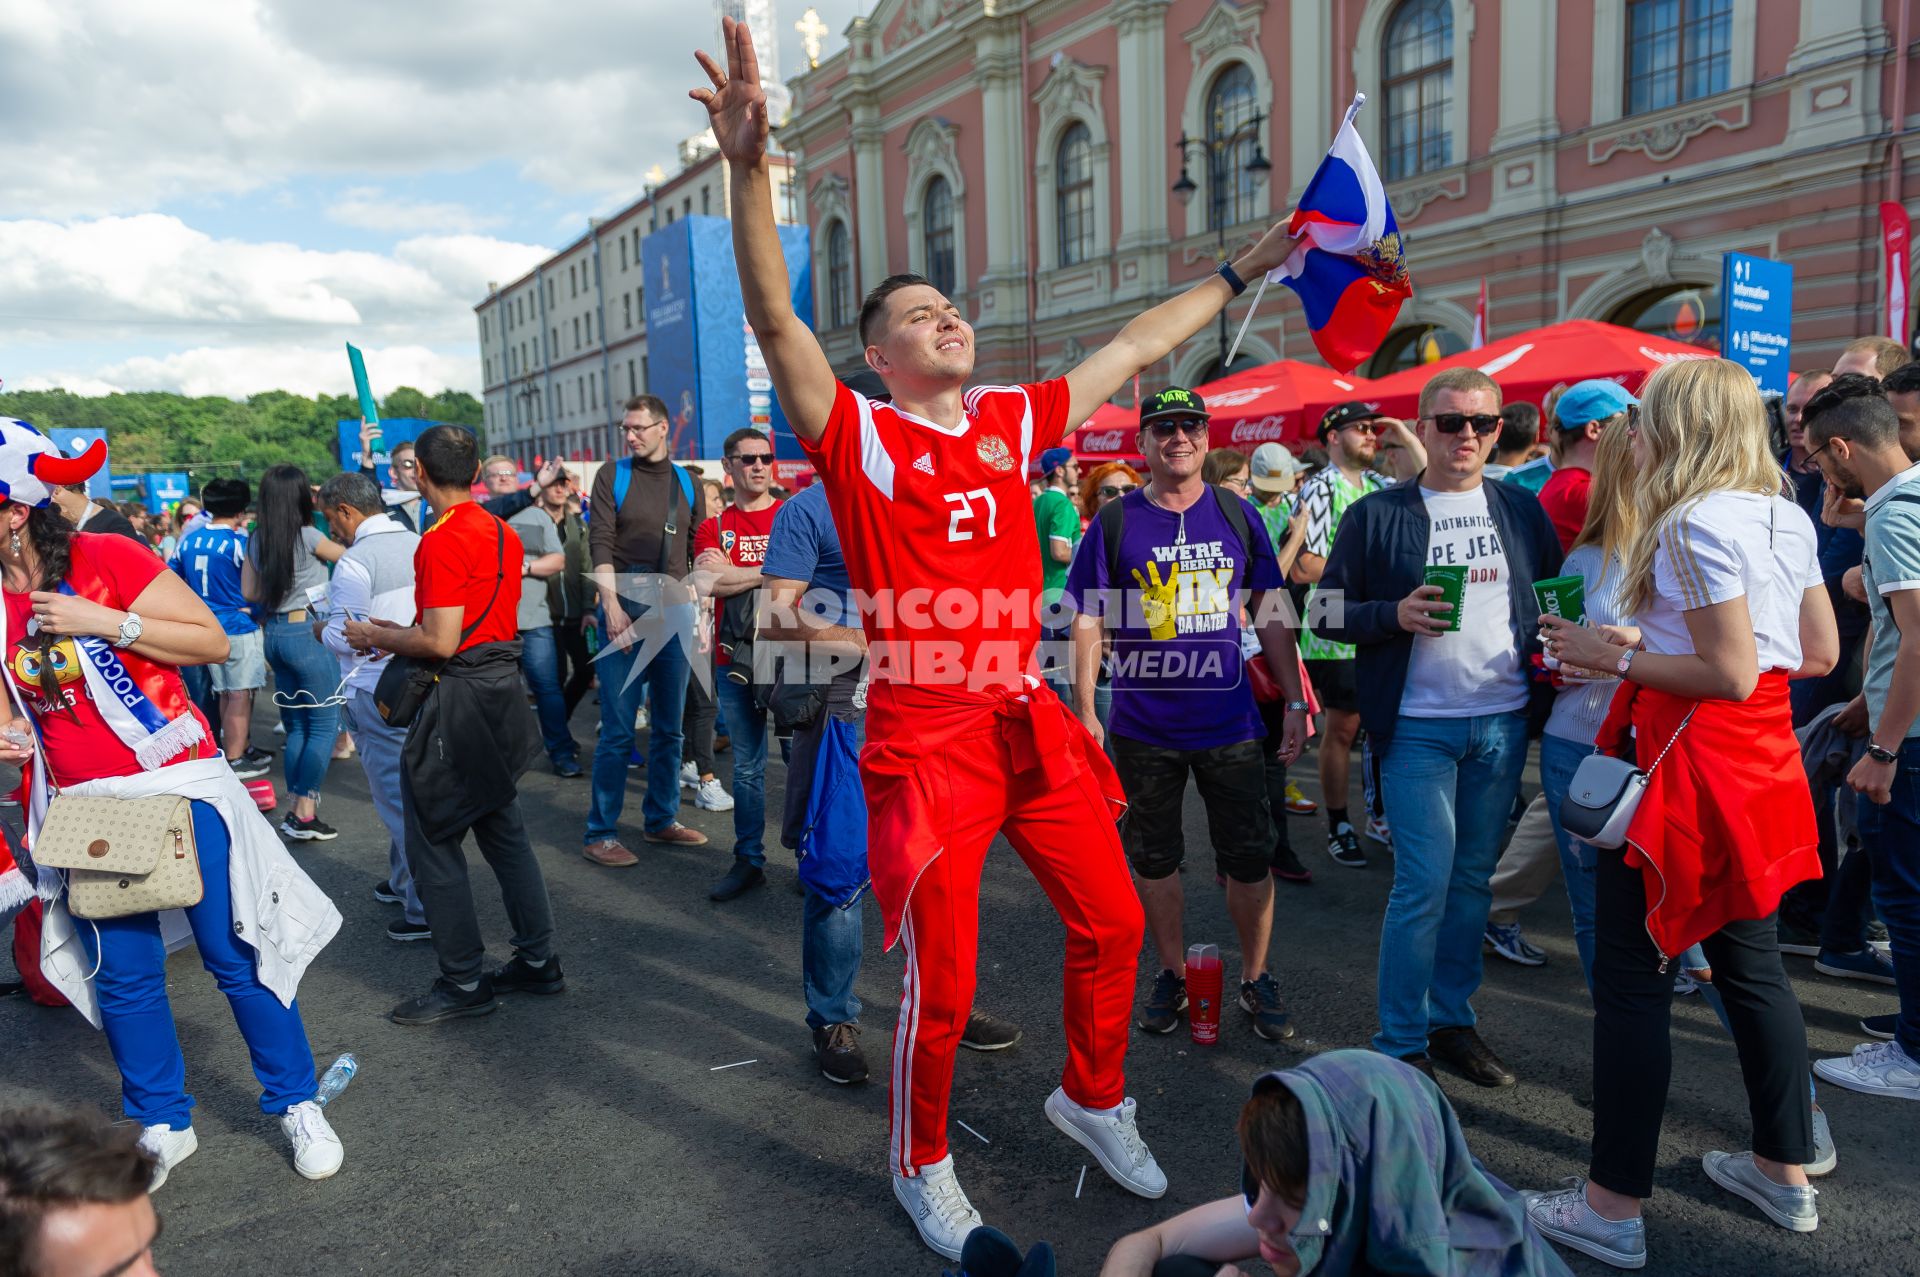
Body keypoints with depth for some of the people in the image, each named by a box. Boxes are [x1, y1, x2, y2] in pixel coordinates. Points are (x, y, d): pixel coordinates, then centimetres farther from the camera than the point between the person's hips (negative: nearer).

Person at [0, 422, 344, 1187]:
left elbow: (213, 642, -12)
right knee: (123, 976, 10)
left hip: (178, 787, -5)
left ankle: (296, 1105, 18)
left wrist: (106, 622, -20)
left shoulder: (105, 558, -10)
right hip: (84, 808, 5)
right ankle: (162, 1126, 28)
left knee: (234, 955, 1)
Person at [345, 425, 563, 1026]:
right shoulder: (504, 534, 10)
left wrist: (376, 637, -3)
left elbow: (441, 642, -21)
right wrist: (399, 634, 19)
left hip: (458, 698, -9)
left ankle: (464, 981, 7)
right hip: (502, 688, 9)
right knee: (503, 829, 17)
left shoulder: (441, 541, -17)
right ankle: (538, 960, 24)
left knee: (432, 841, 1)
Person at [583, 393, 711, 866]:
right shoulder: (612, 475, 2)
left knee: (670, 727, 11)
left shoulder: (687, 483, 11)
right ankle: (600, 835, 4)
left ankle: (661, 820, 24)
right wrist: (612, 606, -15)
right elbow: (600, 543, -5)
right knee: (618, 730, -4)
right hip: (626, 610, -4)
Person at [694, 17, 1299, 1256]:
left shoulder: (1015, 419, 9)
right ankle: (922, 1165, 29)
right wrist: (749, 162, -31)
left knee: (1111, 919, 14)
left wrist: (1238, 274, 27)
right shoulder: (857, 435, -6)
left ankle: (1093, 1096, 41)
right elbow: (775, 316, -19)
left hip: (1030, 721, 6)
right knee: (943, 984, 2)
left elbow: (1133, 348, 19)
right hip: (925, 738, -5)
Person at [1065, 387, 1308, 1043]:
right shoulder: (1115, 522, -3)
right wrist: (1084, 710, -9)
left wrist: (1294, 700, 5)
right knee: (1153, 857, 12)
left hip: (1229, 722, 1)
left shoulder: (1238, 515, 3)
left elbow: (1271, 616, 7)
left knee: (1249, 858, 7)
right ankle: (1173, 974, 30)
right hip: (1143, 728, -1)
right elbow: (1087, 621, -3)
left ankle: (1256, 978, 26)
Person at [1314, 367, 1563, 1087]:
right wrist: (1395, 615, -18)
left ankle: (1451, 1022, 25)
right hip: (1418, 726, -4)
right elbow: (1326, 614, -1)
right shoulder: (1377, 515, -1)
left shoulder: (1522, 510, 11)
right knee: (1424, 885, -4)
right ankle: (1400, 1046, 9)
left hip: (1503, 722, 4)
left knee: (1473, 879, 12)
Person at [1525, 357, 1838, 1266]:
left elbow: (1731, 674, -21)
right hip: (1762, 756, 9)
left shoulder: (1695, 524, -18)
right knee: (1751, 961, 20)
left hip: (1685, 763, -9)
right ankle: (1785, 1169, 34)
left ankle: (1614, 1208, 8)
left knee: (1632, 979, -1)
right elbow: (1819, 653, 14)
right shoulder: (1786, 517, 10)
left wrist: (1619, 657, -12)